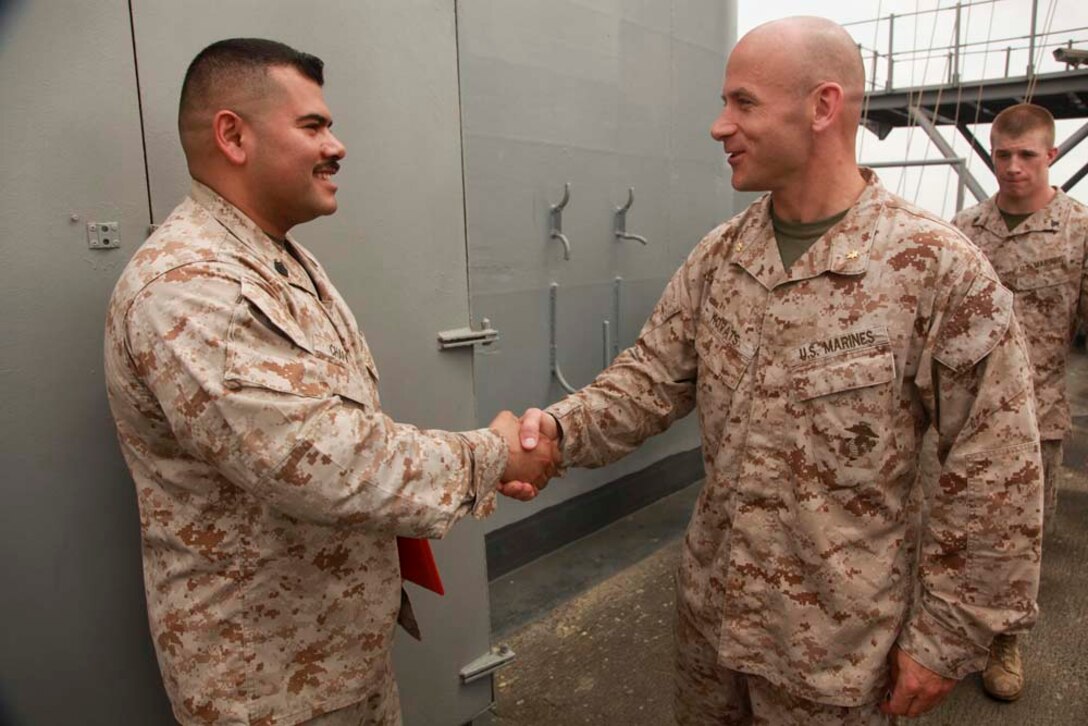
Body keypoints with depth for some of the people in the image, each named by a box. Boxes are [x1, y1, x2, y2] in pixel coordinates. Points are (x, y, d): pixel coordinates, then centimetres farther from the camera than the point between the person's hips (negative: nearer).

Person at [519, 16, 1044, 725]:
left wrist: (946, 636, -9)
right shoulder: (719, 255, -2)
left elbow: (995, 476, -13)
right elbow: (651, 378, 0)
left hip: (835, 641, -4)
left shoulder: (939, 268, -18)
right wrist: (561, 428, -18)